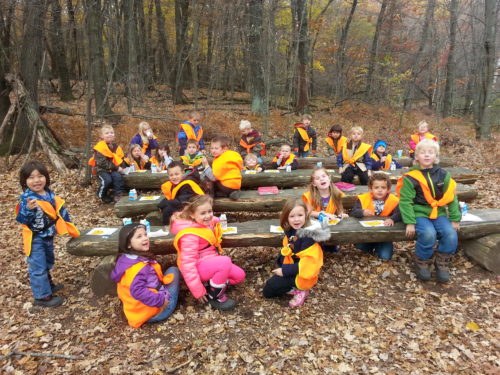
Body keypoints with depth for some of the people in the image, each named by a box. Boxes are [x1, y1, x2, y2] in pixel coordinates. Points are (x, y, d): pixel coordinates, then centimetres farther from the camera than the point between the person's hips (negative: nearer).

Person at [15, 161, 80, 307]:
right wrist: (29, 210, -44)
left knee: (47, 263, 25)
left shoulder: (50, 194, -3)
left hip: (48, 236, 7)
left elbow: (60, 210, 9)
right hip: (35, 239, -7)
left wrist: (69, 228, 10)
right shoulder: (26, 198, -22)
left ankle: (48, 284, 45)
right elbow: (22, 220, -25)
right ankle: (42, 296, 11)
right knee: (38, 267, 1)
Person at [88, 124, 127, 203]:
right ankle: (101, 195, 0)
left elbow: (120, 159, 15)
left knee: (118, 176, -26)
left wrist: (122, 167, -6)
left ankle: (118, 195, -14)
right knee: (107, 180, -29)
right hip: (102, 169, -4)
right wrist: (116, 168, -20)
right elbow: (102, 163, -19)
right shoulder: (100, 147, -12)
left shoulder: (116, 147, 9)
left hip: (114, 169, 5)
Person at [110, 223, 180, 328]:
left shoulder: (125, 260, 4)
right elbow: (138, 291, -38)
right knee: (173, 270, 5)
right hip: (155, 312, -9)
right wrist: (161, 300, -29)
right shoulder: (138, 266, -28)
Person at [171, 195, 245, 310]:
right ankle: (214, 297, -11)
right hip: (198, 268, -9)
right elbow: (187, 263, -28)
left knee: (239, 276, 1)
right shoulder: (190, 235, -28)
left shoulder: (207, 223, -3)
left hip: (210, 262, 9)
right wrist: (198, 291, -26)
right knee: (225, 261, -33)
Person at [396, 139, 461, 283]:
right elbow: (405, 201, -10)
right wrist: (410, 222, -16)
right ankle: (422, 263, -4)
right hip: (419, 213, -4)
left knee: (451, 235, -20)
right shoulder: (410, 178, -10)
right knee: (428, 234, -30)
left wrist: (455, 219, 6)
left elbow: (452, 198, 9)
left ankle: (442, 264, 4)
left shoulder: (443, 175, 4)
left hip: (439, 213, 4)